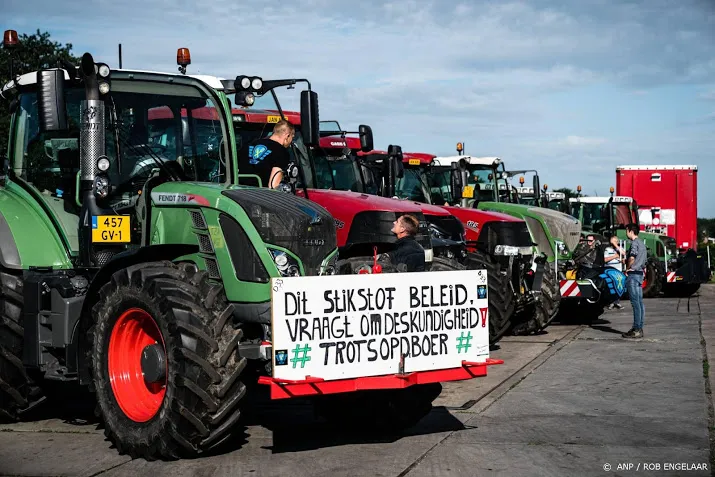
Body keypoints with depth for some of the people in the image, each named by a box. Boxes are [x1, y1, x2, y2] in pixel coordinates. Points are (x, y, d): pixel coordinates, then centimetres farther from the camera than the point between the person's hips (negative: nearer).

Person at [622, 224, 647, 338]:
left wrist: (627, 268, -9)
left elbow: (632, 258, -22)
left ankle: (636, 330, -11)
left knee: (635, 302, -10)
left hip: (633, 274, -10)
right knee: (639, 302, 9)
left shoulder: (635, 242, -12)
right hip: (640, 273, 10)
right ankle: (639, 328, 11)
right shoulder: (641, 243, 19)